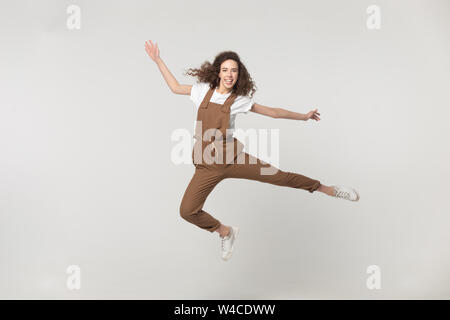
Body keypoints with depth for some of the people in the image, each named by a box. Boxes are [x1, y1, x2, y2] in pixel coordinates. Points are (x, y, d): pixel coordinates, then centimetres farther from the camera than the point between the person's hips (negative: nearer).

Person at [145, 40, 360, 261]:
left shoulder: (239, 100, 1)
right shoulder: (204, 91, 5)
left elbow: (272, 112, 8)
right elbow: (175, 87, 17)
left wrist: (303, 116, 13)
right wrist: (158, 60, 17)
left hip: (232, 157, -2)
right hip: (207, 166, 2)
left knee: (280, 176, -2)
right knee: (187, 211, -3)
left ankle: (330, 190, 17)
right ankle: (226, 232, 22)